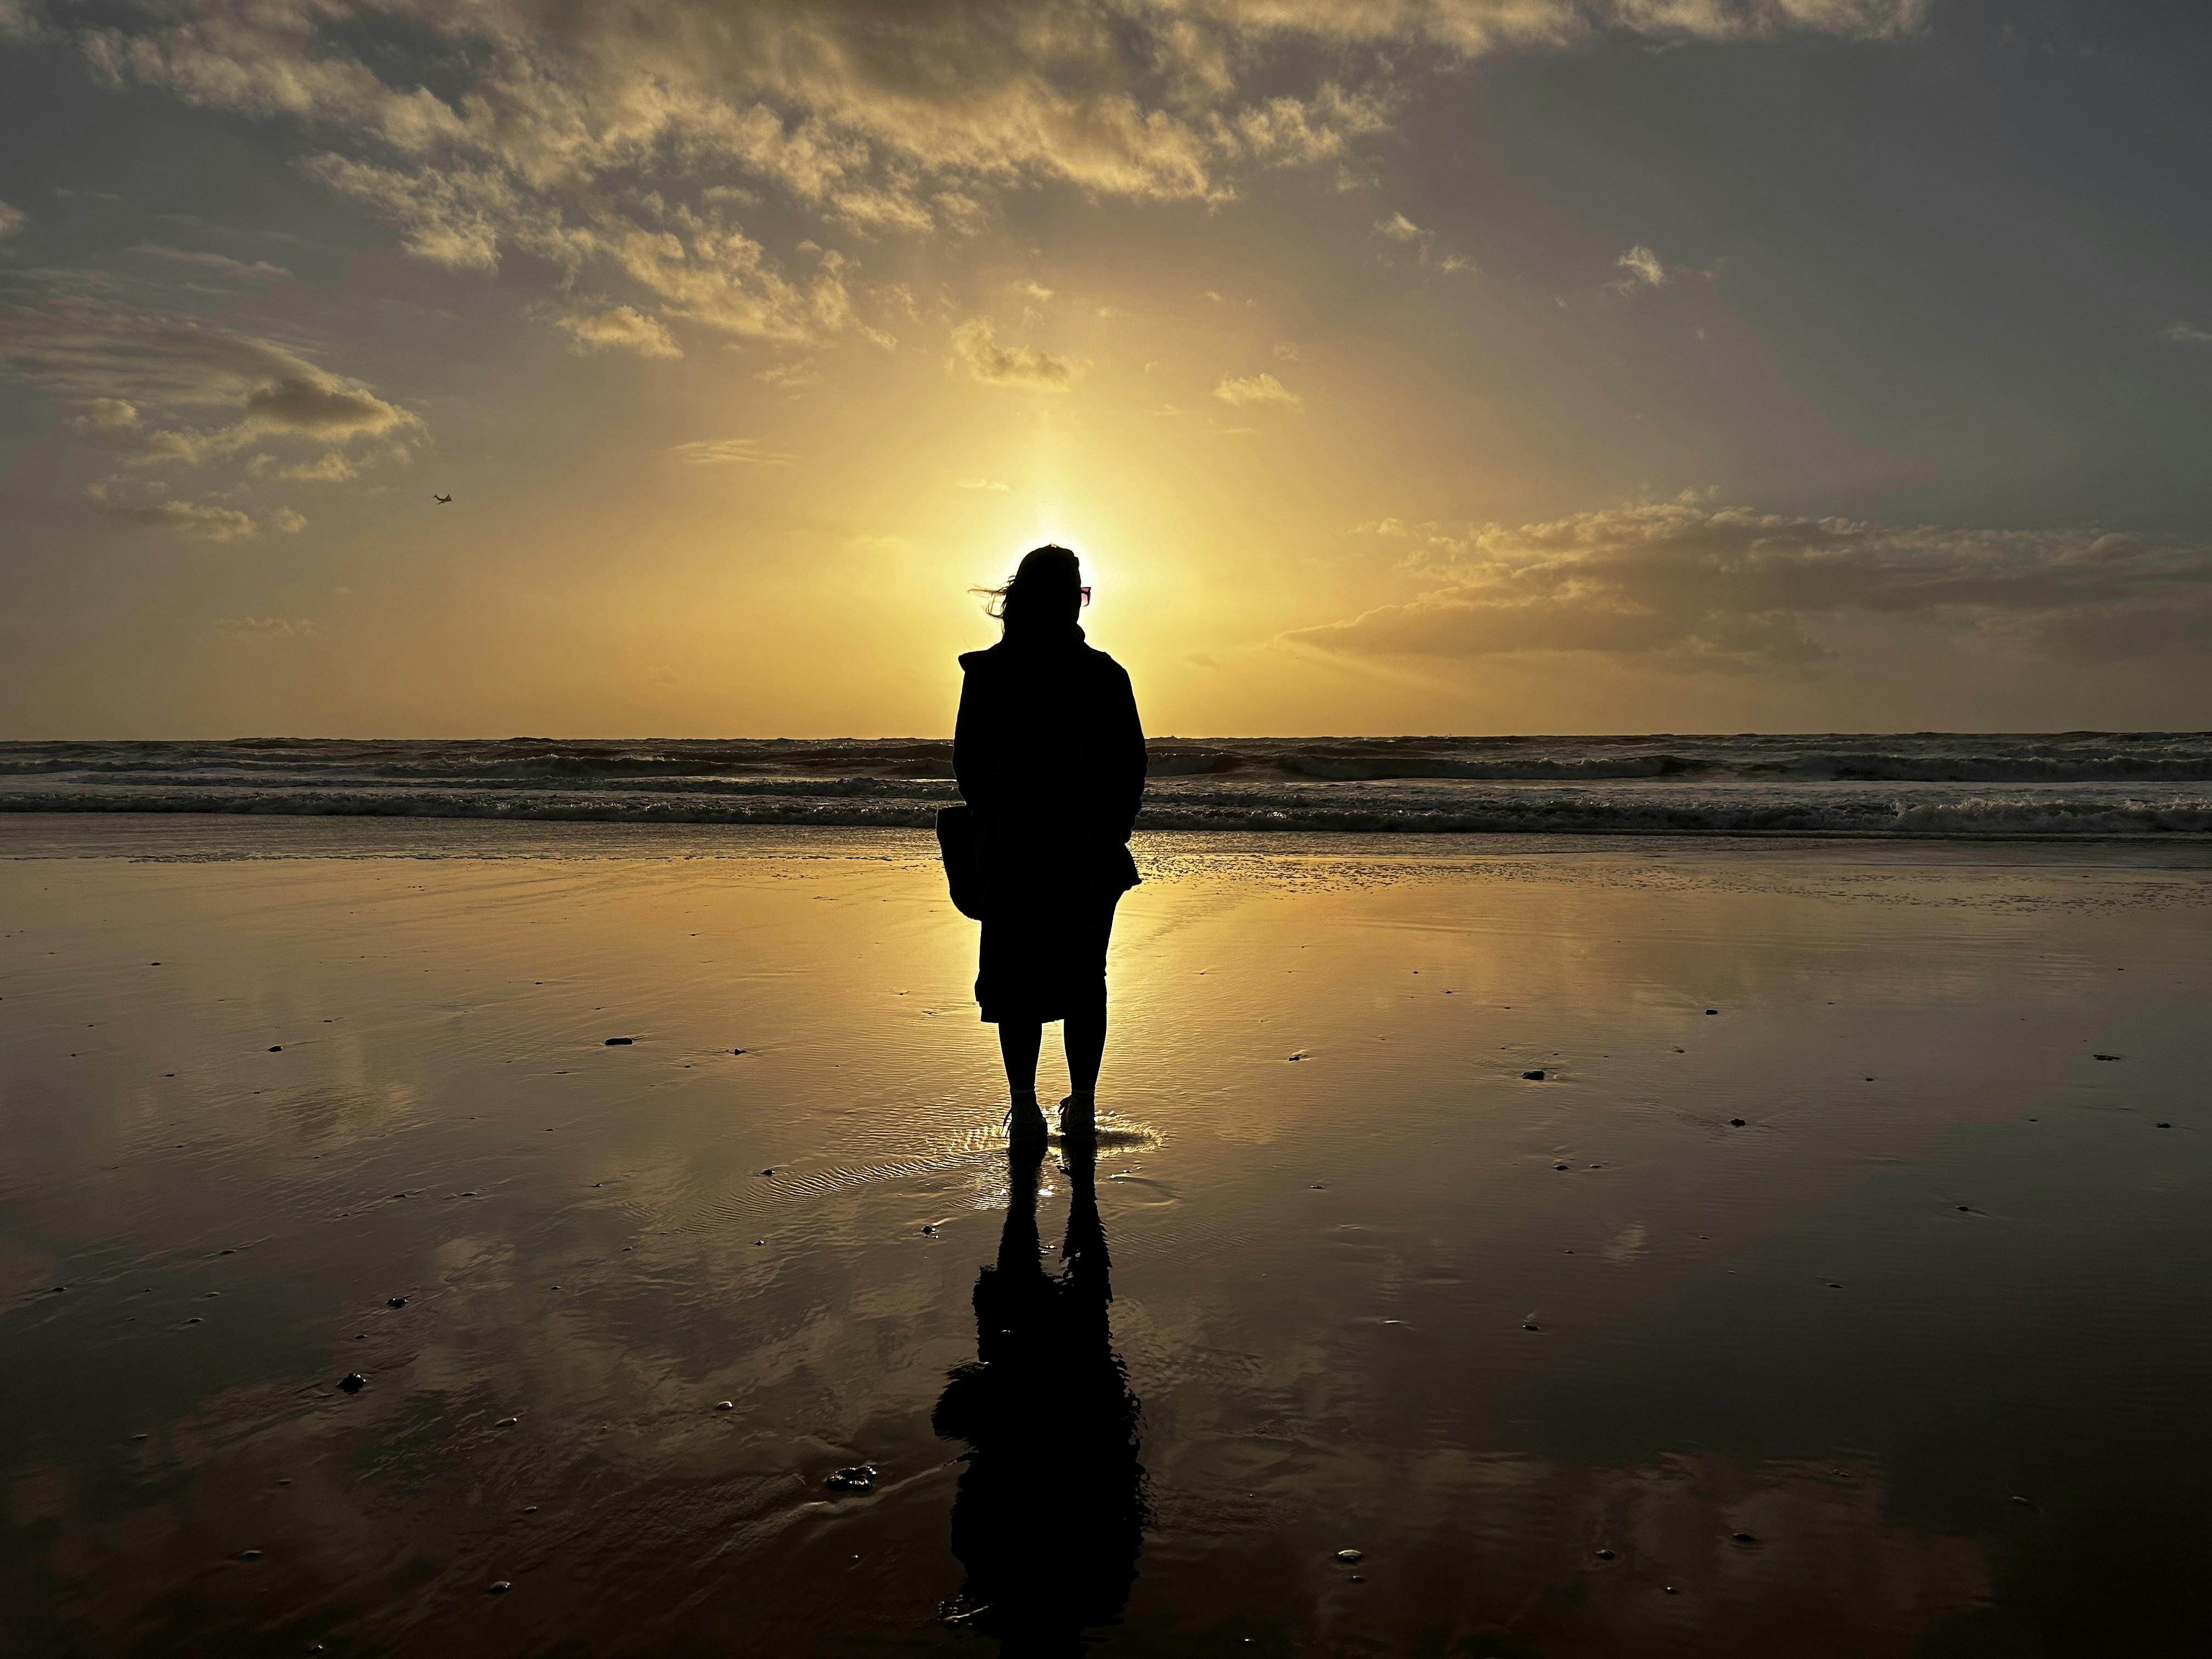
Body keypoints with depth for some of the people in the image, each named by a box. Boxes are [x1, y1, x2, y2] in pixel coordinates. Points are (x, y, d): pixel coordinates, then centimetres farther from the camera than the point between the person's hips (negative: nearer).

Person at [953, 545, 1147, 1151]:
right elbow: (1131, 765, -1)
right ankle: (1082, 1105, 18)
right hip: (1091, 851, 1)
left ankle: (1025, 1110, 7)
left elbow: (967, 762, 1)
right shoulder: (1104, 674, -3)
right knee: (1084, 976, 12)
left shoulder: (986, 672, -3)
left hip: (1012, 850, 0)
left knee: (1016, 980, 7)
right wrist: (1113, 831, 11)